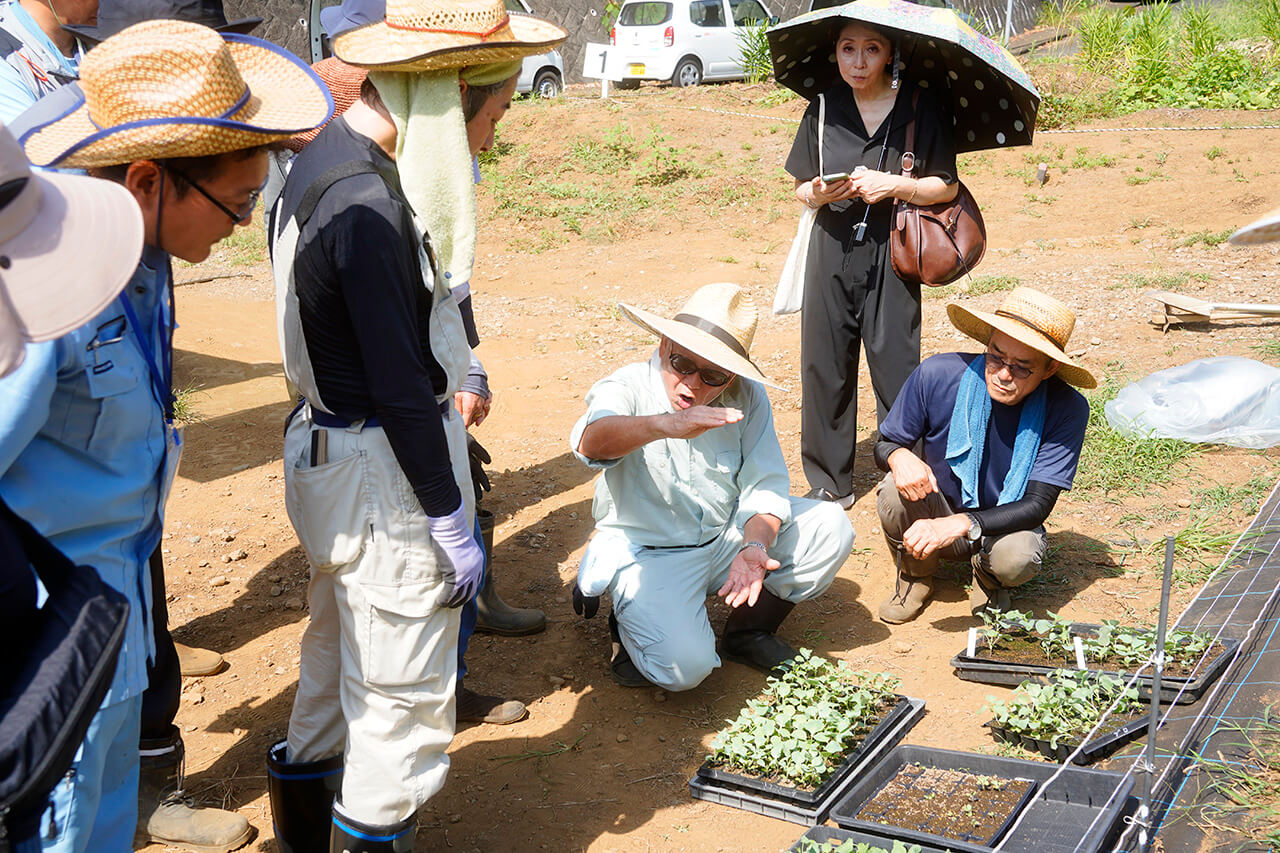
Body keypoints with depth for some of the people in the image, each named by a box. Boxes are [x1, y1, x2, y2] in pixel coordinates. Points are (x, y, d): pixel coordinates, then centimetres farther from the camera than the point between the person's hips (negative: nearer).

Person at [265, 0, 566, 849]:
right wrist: (451, 520, -15)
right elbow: (398, 385, -23)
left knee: (341, 650, 26)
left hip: (330, 448, 11)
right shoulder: (368, 204, -25)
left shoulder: (326, 158, 6)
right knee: (403, 690, 5)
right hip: (382, 468, -11)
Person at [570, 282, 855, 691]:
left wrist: (754, 546, -29)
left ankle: (748, 630, 10)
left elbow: (765, 485, -8)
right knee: (684, 664, -26)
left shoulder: (746, 397, -6)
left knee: (830, 526, -10)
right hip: (648, 552, -5)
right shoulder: (627, 389, -18)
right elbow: (590, 442, -41)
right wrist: (665, 425, -60)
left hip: (727, 537, 5)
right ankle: (632, 626, 11)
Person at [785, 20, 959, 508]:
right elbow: (801, 188, 11)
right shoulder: (824, 109, 7)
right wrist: (820, 193, -12)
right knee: (824, 365, 4)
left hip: (892, 253, -2)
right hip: (832, 249, 3)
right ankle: (829, 483, 17)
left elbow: (946, 187, 2)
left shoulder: (919, 107, 0)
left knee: (896, 367, -4)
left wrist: (894, 185, -14)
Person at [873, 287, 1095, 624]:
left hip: (1002, 526, -1)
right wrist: (899, 456, -32)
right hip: (934, 517, 1)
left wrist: (960, 524, -39)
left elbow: (1038, 505, -23)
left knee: (1018, 557, -34)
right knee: (896, 489, -30)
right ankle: (915, 574, 2)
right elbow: (885, 444, -6)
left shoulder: (1067, 410, -22)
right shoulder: (938, 375, -20)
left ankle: (988, 579, 5)